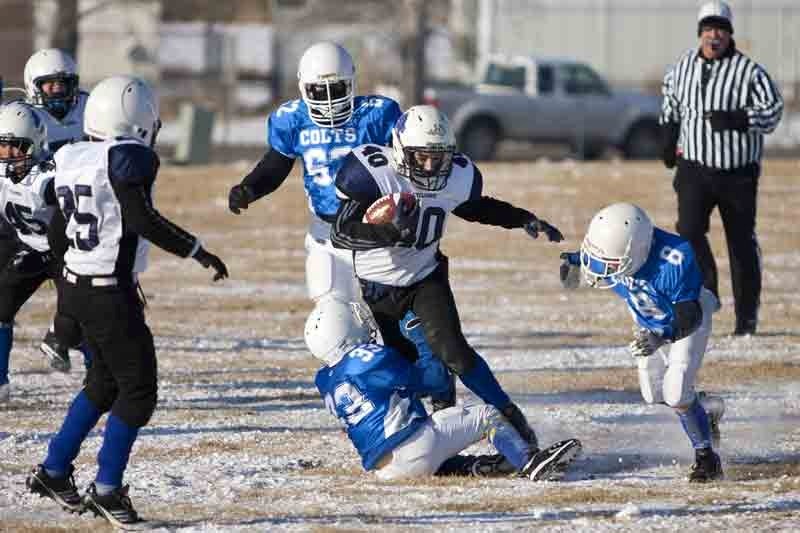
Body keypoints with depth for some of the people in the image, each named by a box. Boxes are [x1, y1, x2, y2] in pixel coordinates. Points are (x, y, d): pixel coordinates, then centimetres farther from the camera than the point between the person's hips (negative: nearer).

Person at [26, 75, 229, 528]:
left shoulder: (73, 160, 9)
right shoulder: (130, 158, -14)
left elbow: (58, 235, 15)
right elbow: (142, 219, -24)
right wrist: (198, 252, -18)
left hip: (76, 285, 8)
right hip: (111, 294, -8)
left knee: (105, 383, 23)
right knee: (138, 390, 0)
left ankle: (53, 471, 27)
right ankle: (107, 490, -1)